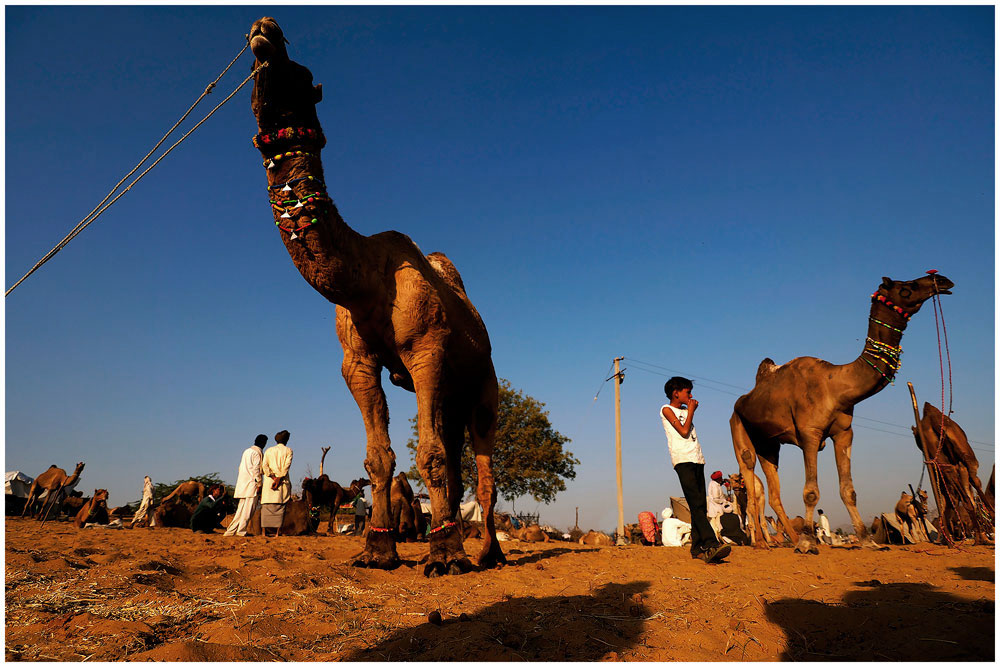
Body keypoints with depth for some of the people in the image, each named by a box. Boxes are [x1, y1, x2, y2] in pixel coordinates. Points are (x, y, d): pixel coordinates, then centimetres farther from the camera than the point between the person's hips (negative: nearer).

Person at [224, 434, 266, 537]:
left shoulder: (247, 451, 20)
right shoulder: (258, 452, -6)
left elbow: (241, 468, 20)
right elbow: (256, 469, -14)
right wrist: (259, 484, -12)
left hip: (242, 484, 8)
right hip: (252, 483, -8)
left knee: (241, 508, 10)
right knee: (249, 508, -6)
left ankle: (231, 531, 8)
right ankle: (241, 530, -7)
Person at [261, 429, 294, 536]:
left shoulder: (269, 450, 13)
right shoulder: (288, 450, 6)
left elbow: (264, 466, 1)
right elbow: (286, 466, -8)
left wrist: (273, 477, -6)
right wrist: (279, 479, -10)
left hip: (269, 480, 2)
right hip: (283, 481, -2)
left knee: (266, 506, 3)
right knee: (280, 506, 0)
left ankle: (263, 531, -2)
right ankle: (278, 531, -5)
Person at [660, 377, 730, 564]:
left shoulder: (685, 410, 26)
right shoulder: (667, 409, 4)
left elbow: (690, 434, 18)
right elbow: (684, 431, -6)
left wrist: (691, 410, 16)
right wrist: (691, 410, 4)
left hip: (697, 460, 8)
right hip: (682, 460, -8)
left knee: (700, 506, 1)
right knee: (696, 504, -18)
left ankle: (697, 548, 3)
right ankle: (711, 545, -29)